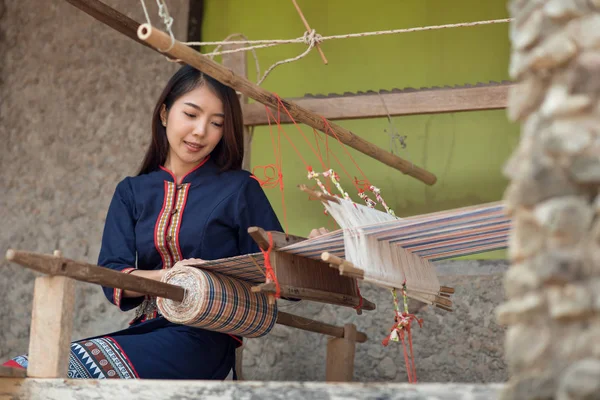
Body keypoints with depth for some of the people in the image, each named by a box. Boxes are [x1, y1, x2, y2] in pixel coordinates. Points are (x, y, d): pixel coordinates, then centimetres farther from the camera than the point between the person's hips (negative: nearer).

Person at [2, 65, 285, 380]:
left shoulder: (240, 189, 5)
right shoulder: (132, 192, 15)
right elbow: (112, 276, 2)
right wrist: (164, 279, -19)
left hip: (203, 338, -3)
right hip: (147, 331, 4)